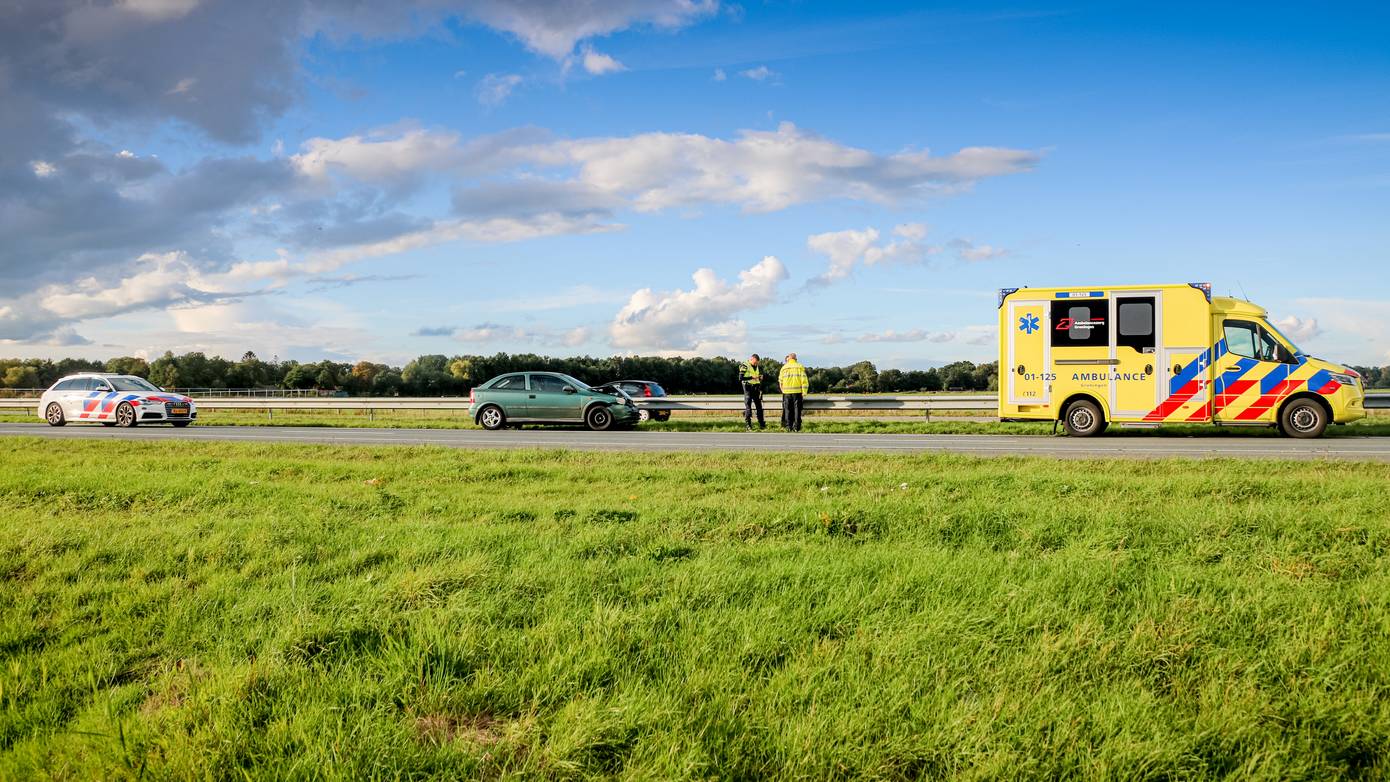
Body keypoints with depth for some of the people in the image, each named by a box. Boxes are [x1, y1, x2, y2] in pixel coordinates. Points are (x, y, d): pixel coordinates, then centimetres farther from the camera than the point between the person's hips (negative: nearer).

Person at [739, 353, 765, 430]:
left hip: (756, 388, 6)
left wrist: (760, 377, 3)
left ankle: (761, 424, 12)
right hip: (748, 388, -6)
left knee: (759, 406, 6)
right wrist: (751, 377, -21)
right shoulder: (744, 366, -7)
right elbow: (740, 378, -15)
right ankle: (748, 425, 1)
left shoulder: (757, 366, 14)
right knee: (748, 407, -3)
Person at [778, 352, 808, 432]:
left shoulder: (784, 367, 4)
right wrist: (804, 393, -3)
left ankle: (788, 427, 5)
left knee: (787, 410, 8)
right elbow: (804, 380, -5)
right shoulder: (800, 367, 0)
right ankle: (796, 427, 0)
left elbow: (780, 381, 7)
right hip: (797, 392, -1)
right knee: (797, 409, 4)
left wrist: (783, 390, 22)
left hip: (787, 392, 1)